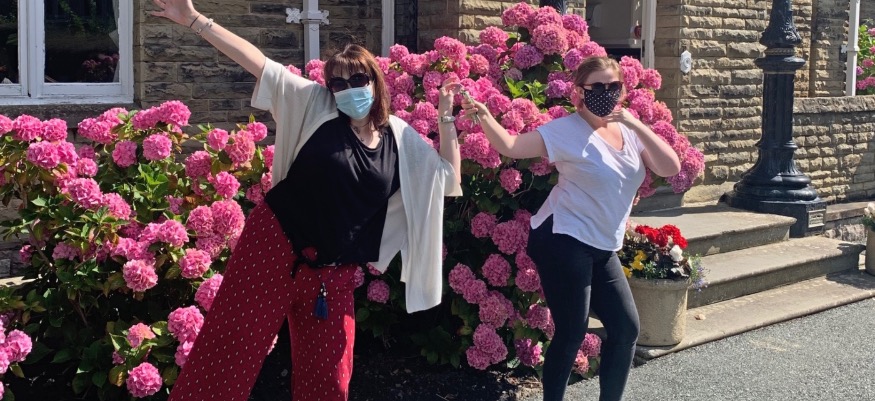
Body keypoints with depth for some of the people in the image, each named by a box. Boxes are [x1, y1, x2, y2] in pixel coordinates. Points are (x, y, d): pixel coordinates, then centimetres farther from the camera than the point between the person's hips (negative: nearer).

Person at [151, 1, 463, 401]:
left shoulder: (401, 139, 5)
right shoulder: (315, 106, -1)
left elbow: (448, 179, 11)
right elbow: (261, 64, -6)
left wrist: (446, 117, 3)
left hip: (333, 273, 3)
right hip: (274, 246, -2)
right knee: (227, 350, -2)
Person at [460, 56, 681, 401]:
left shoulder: (630, 131, 8)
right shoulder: (566, 129, -10)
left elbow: (670, 168, -4)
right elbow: (510, 146, -19)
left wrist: (637, 125, -13)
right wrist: (484, 117, -37)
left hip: (602, 248, 7)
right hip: (564, 242, -7)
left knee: (626, 328, 11)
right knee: (571, 333, -4)